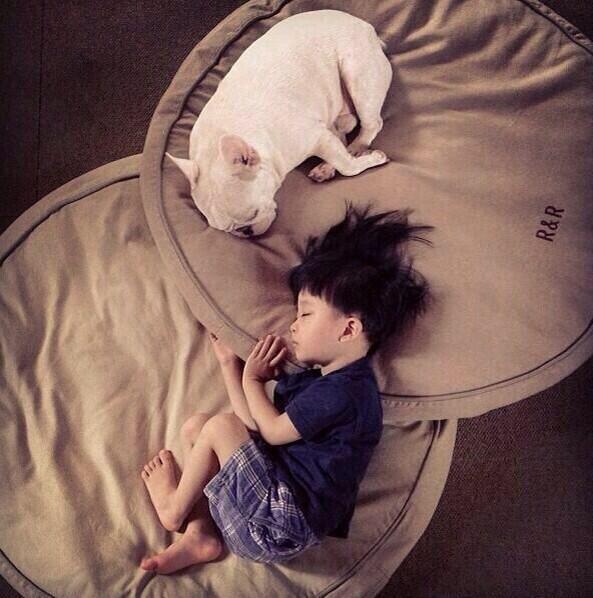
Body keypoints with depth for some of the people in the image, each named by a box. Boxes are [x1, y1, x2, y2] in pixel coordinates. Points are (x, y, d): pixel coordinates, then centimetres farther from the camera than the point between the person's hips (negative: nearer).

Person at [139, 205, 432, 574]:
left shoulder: (342, 390, -21)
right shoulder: (317, 378, 10)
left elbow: (272, 430, -13)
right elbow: (254, 425, 8)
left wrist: (252, 380, 2)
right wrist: (230, 363, 10)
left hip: (285, 523, -10)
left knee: (220, 426, -12)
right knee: (195, 425, 9)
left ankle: (175, 508, 12)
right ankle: (200, 534, 1)